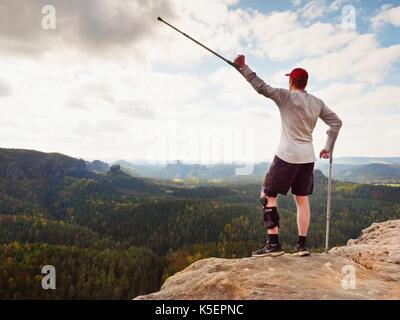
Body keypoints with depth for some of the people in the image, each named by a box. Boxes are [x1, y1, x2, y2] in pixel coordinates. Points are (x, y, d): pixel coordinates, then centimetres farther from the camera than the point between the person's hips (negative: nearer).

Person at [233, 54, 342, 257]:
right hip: (307, 157, 7)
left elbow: (261, 87, -15)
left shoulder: (286, 96, -7)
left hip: (287, 156, -6)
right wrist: (328, 148, 18)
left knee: (268, 196, 1)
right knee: (302, 199, 13)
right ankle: (301, 245, 16)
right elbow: (336, 122, 14)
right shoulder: (317, 103, 11)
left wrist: (242, 67, -11)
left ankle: (273, 244, -4)